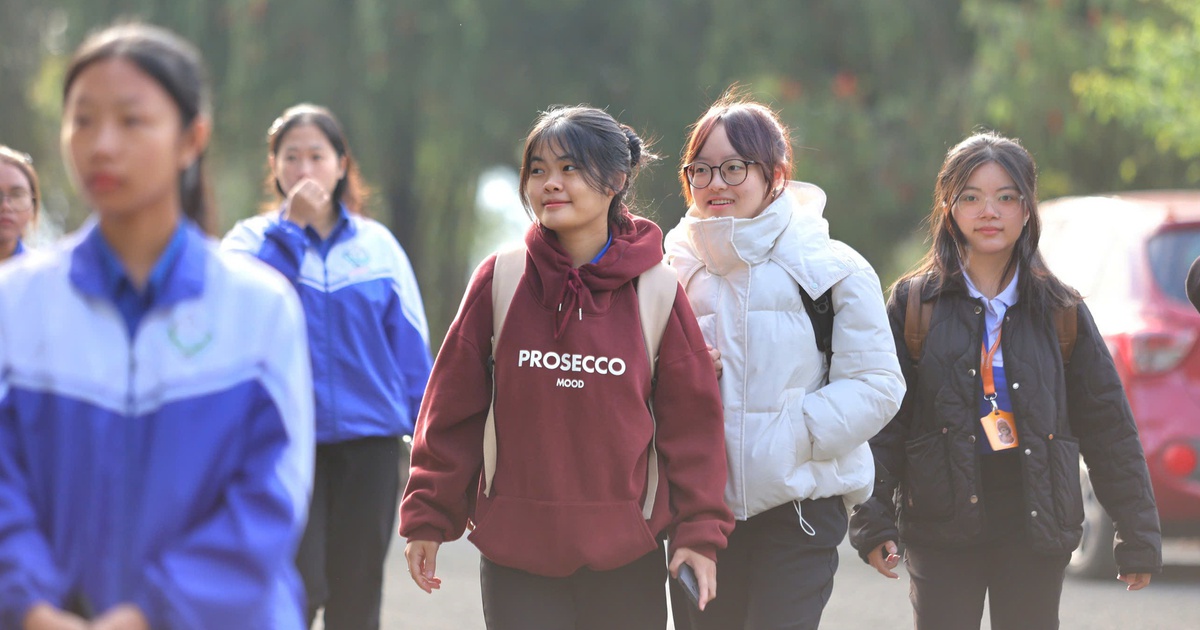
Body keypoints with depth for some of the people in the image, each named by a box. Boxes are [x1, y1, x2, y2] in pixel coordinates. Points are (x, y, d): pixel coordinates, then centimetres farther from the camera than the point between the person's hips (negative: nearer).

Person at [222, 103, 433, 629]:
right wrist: (291, 226, -15)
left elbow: (411, 347, 10)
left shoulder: (378, 245, 8)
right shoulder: (254, 239, 4)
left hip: (369, 439, 2)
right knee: (299, 586, -13)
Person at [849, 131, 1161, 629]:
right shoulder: (914, 303, 3)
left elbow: (1108, 427, 8)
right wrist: (872, 521, -7)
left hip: (1036, 527, 1)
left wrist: (1138, 536, 6)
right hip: (941, 526, -1)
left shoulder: (1060, 312, 7)